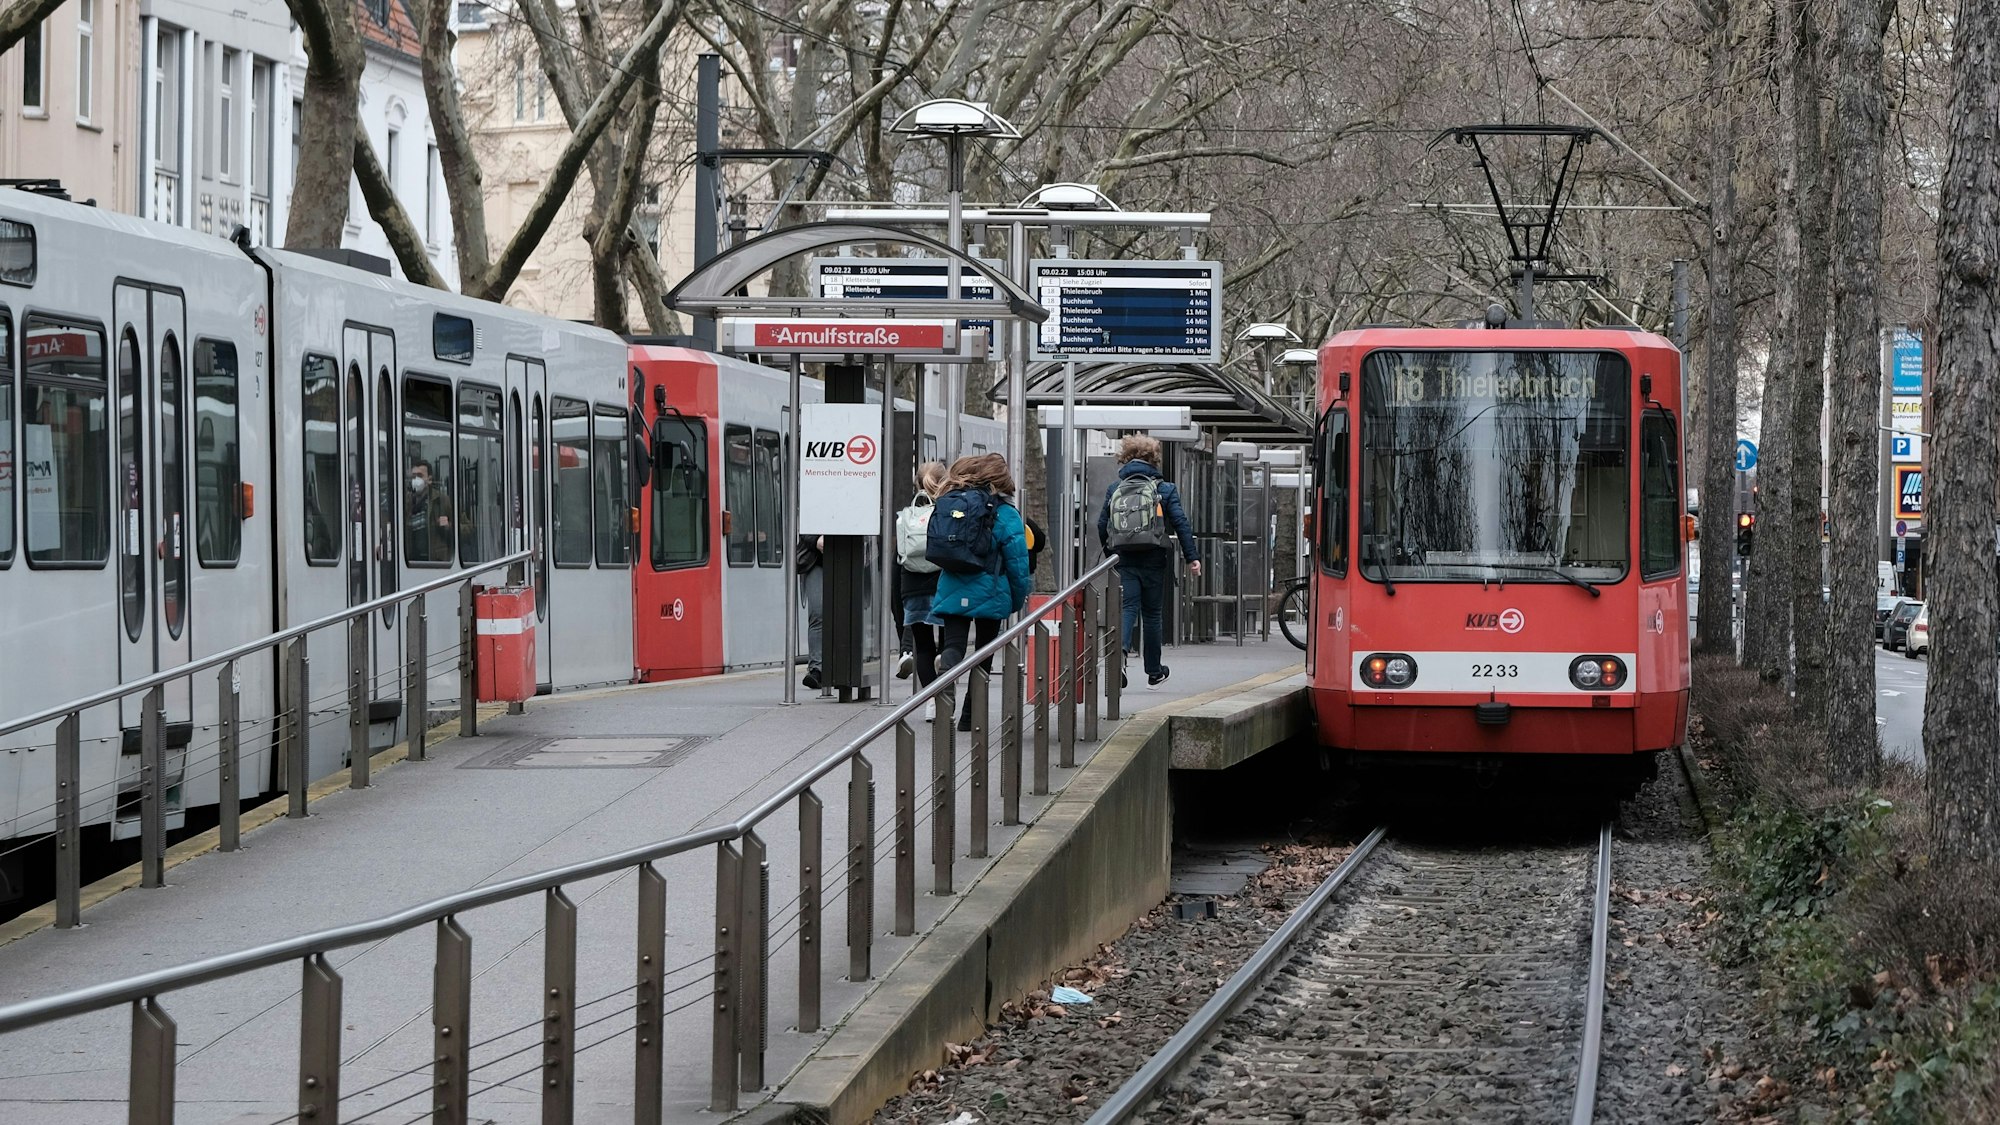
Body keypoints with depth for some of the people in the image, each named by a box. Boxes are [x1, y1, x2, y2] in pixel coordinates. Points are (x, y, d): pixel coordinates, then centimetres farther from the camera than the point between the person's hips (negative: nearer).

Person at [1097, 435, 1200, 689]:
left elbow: (1102, 525, 8)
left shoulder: (1114, 489, 7)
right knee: (1151, 614, 9)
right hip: (1153, 559, -1)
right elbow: (1180, 523, -5)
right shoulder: (1164, 489, 0)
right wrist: (1192, 557, -5)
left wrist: (1110, 553, 22)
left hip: (1124, 560, 1)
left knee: (1128, 608, -1)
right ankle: (1154, 672, 19)